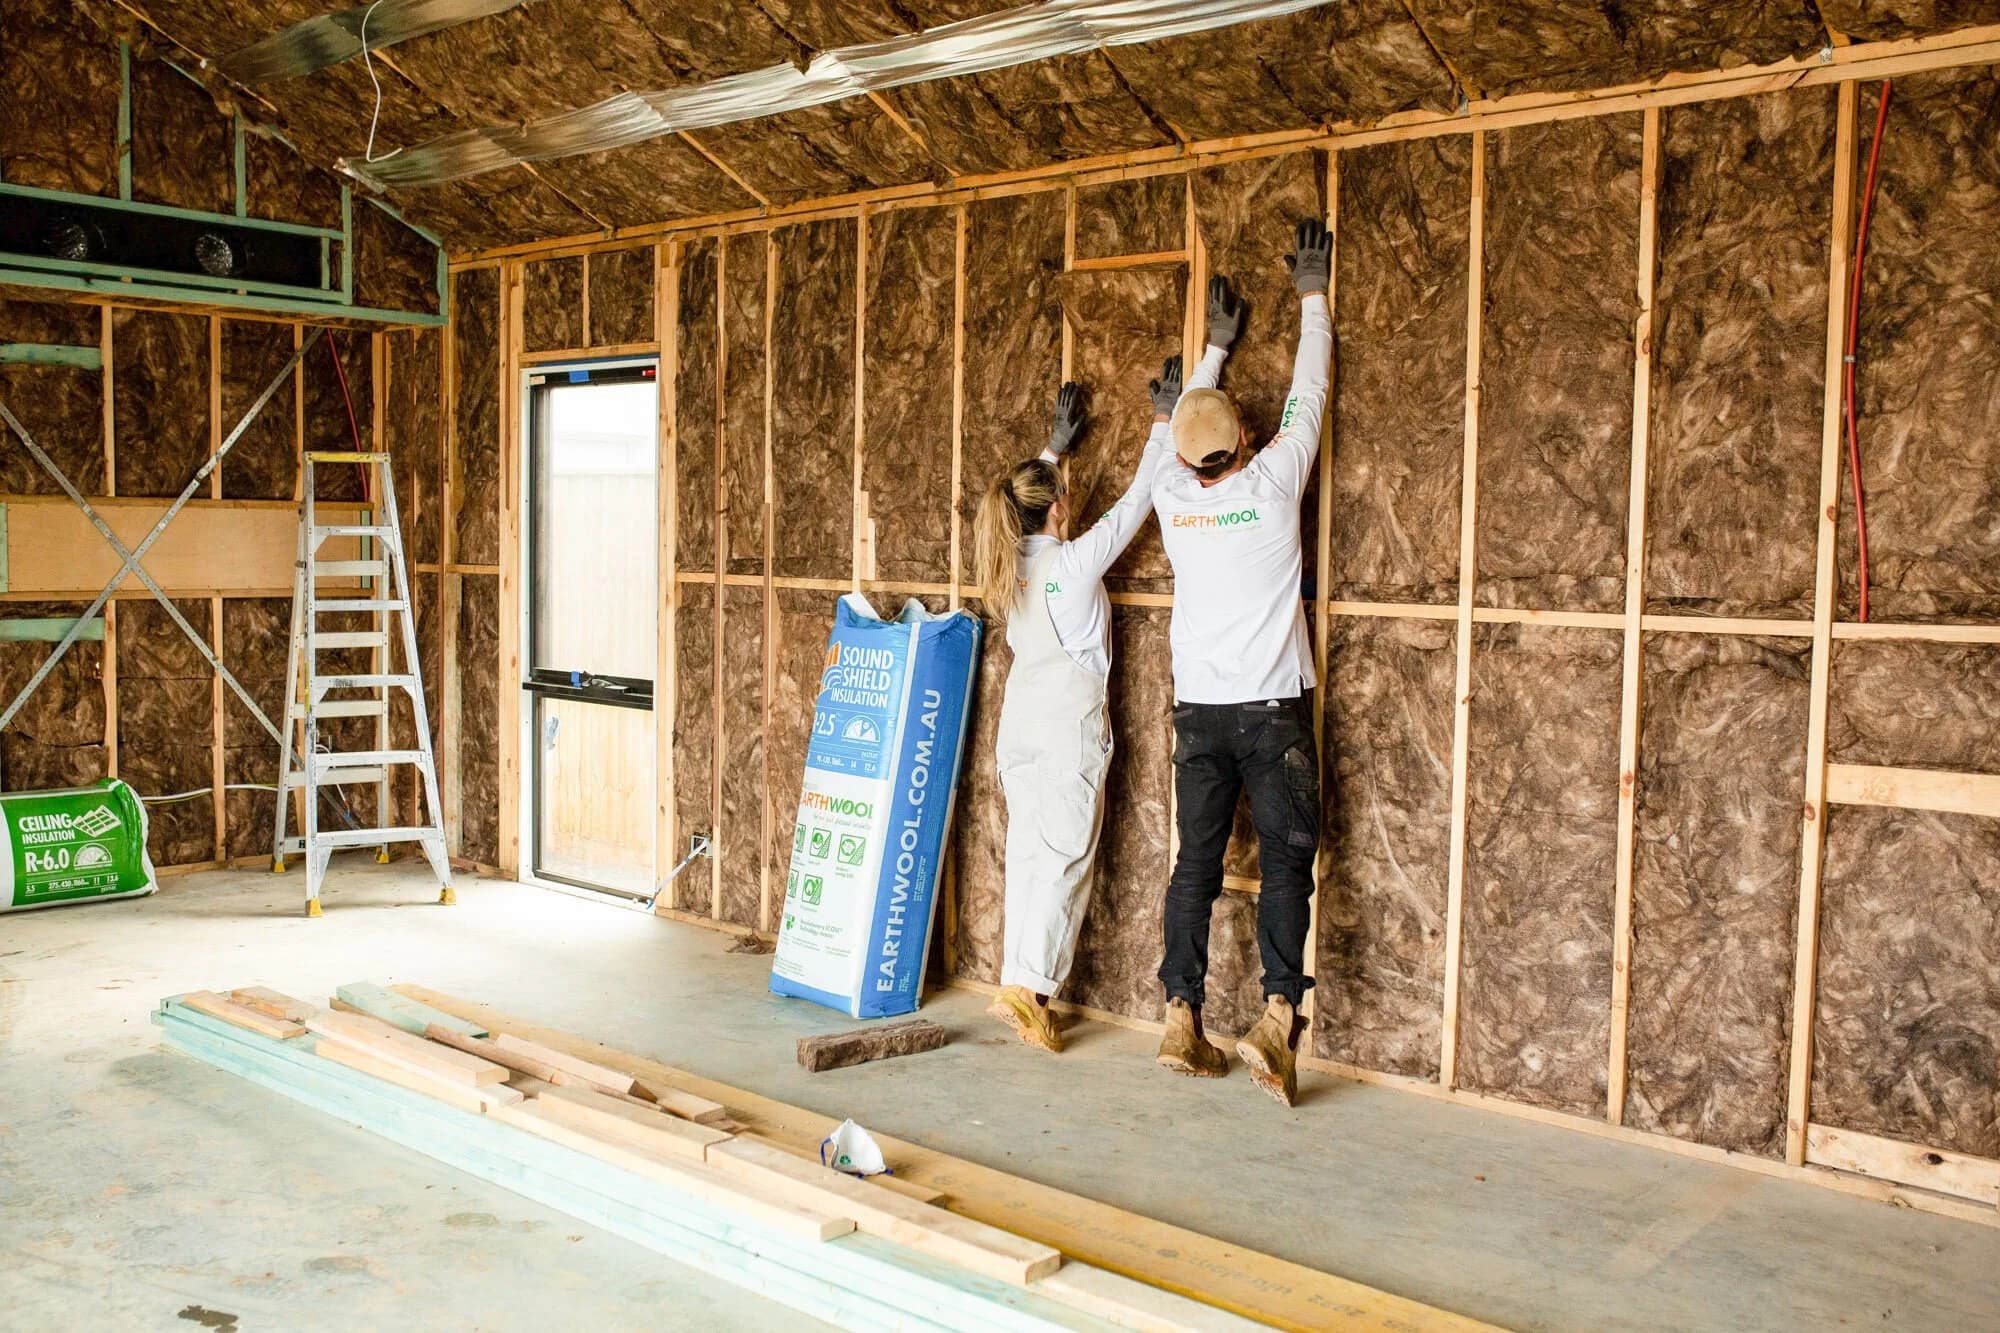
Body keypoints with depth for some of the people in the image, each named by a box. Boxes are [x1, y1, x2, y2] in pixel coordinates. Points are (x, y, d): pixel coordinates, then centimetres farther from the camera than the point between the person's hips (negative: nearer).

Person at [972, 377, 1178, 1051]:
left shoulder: (1012, 563, 4)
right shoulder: (1077, 562, -13)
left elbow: (1025, 496, 25)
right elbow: (1136, 499, -6)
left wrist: (1055, 443, 34)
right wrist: (1166, 424, 4)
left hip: (1018, 722, 7)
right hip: (1068, 723, -7)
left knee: (1026, 852, 11)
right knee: (1065, 858, -3)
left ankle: (1019, 977, 13)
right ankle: (1028, 988, -7)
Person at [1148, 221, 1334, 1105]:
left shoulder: (1172, 495, 1)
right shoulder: (1269, 483, -7)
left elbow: (1185, 423, 22)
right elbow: (1307, 393, 6)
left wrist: (1217, 345, 34)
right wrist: (1312, 295, 17)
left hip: (1199, 710, 4)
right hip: (1272, 709, -3)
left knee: (1196, 861, 7)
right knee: (1285, 861, -1)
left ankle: (1182, 1022, 7)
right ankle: (1278, 1016, -11)